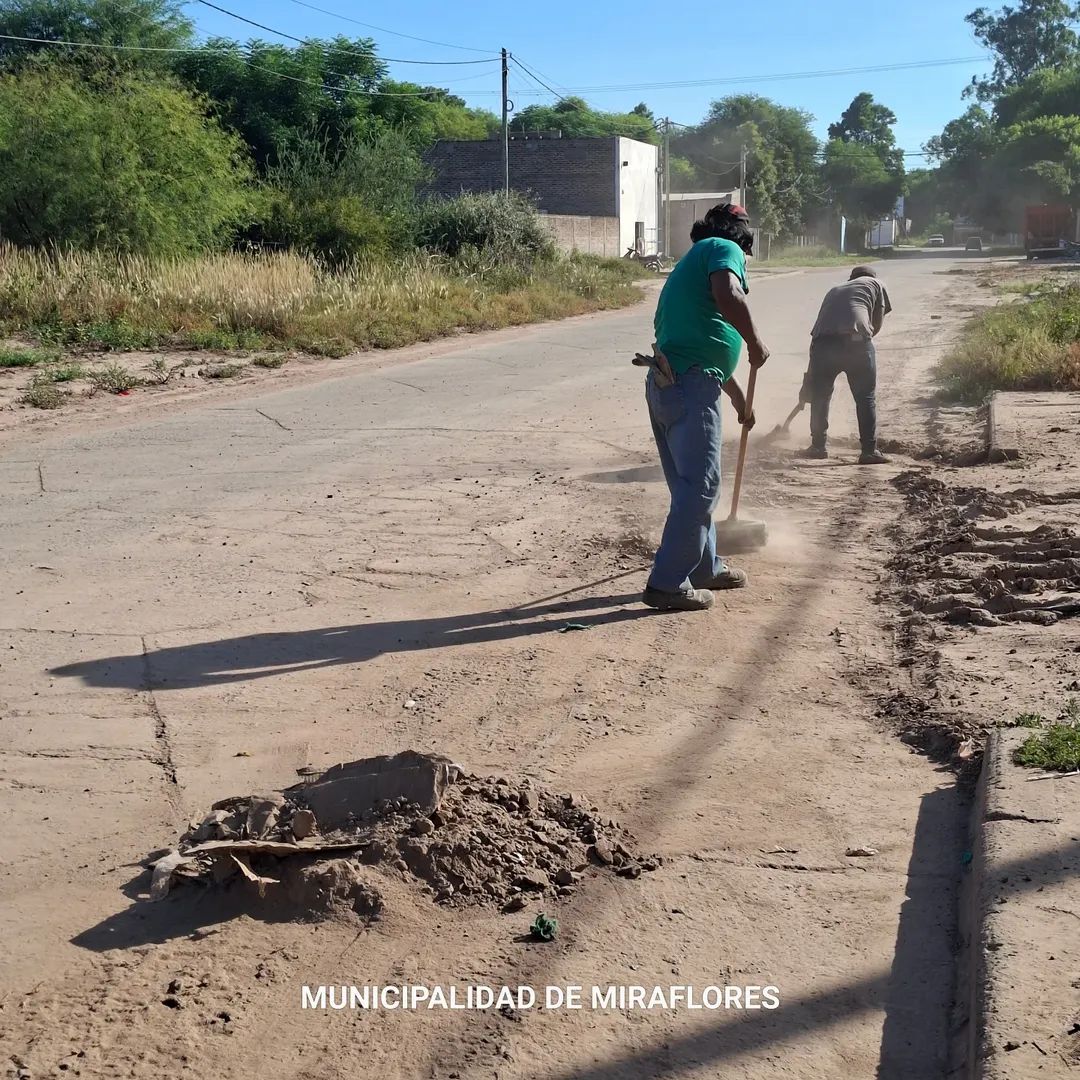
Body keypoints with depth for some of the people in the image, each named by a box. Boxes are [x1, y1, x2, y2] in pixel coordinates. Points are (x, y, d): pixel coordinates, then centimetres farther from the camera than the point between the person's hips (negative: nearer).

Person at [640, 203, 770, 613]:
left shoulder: (695, 259, 28)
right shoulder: (725, 250, 0)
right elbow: (728, 296, -24)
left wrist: (737, 395, 46)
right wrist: (756, 343, -7)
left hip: (665, 383, 9)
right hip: (691, 387, -9)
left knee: (690, 484, 19)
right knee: (700, 486, -4)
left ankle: (705, 567, 31)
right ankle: (667, 584, -3)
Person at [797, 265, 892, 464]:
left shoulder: (834, 290, 34)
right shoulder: (875, 283, 24)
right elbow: (877, 324, 16)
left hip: (822, 341, 3)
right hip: (856, 340, -3)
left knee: (820, 396, 18)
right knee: (865, 397, 9)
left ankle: (818, 446, 23)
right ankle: (870, 450, 8)